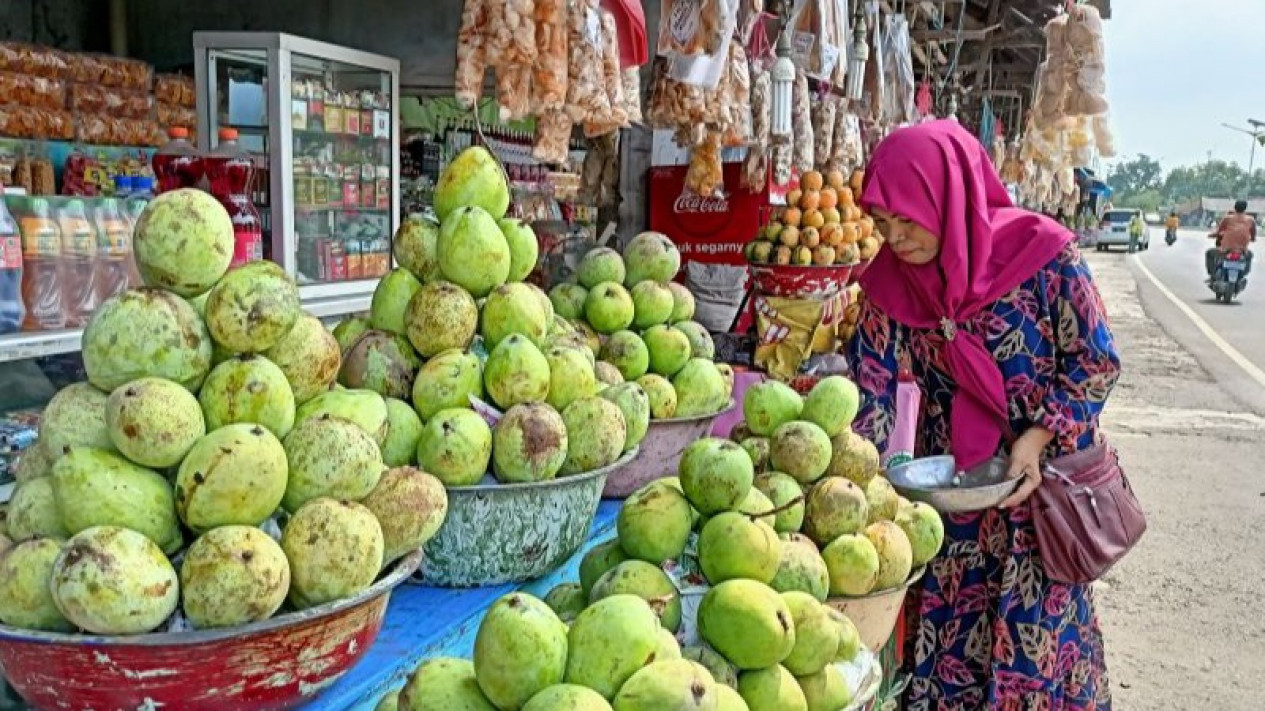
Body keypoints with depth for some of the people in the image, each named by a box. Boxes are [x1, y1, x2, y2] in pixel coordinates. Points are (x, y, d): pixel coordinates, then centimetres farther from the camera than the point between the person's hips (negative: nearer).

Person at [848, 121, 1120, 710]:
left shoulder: (1042, 254, -18)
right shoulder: (890, 281, -8)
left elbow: (1096, 362, -9)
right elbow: (871, 390, -7)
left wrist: (1037, 437, -20)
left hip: (1043, 480, -3)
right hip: (946, 487, 3)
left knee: (1037, 636, 8)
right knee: (944, 635, 12)